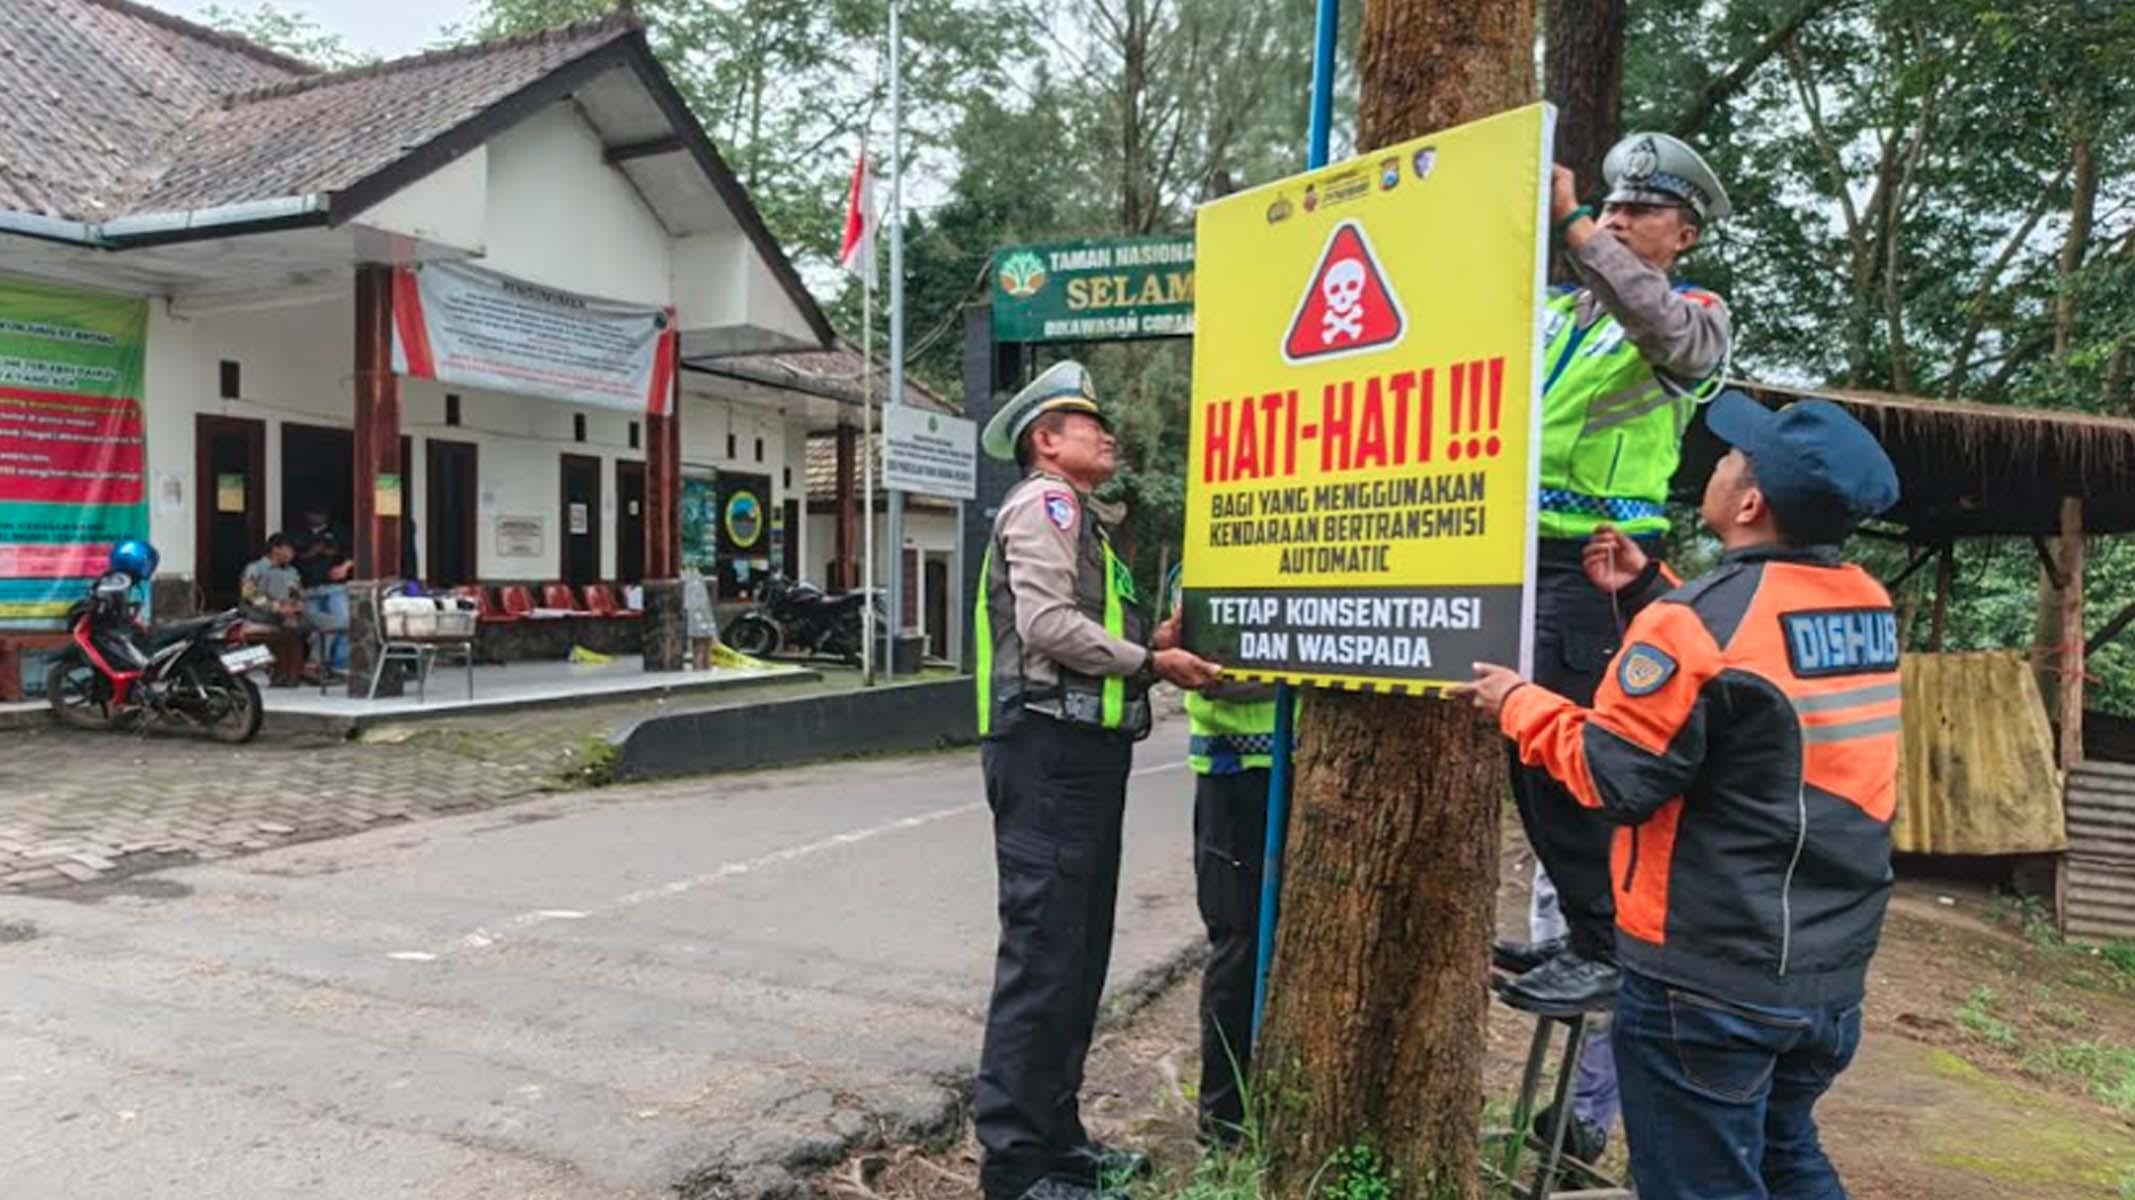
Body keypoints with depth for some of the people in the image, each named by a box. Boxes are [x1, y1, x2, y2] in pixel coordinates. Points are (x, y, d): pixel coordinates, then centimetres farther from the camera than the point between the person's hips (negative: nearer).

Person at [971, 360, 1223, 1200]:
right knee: (1042, 955, -7)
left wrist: (1159, 644, 5)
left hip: (1083, 748, 10)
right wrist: (1148, 662, -11)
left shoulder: (1083, 515, 25)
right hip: (1050, 748, -10)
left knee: (1078, 954, 14)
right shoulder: (1044, 501, -6)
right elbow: (1047, 622, -19)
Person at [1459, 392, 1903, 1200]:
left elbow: (1615, 778, -17)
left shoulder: (1701, 622, -22)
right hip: (1831, 971, 8)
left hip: (1710, 981, -8)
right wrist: (1648, 594, 14)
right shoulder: (1869, 607, 2)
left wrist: (1521, 705, -3)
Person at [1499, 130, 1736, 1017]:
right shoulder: (1558, 309, 19)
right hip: (1527, 551, 7)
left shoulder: (1698, 315, 1)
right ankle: (1580, 929, 25)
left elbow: (1661, 325, -23)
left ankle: (1607, 948, 1)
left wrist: (1571, 225, -32)